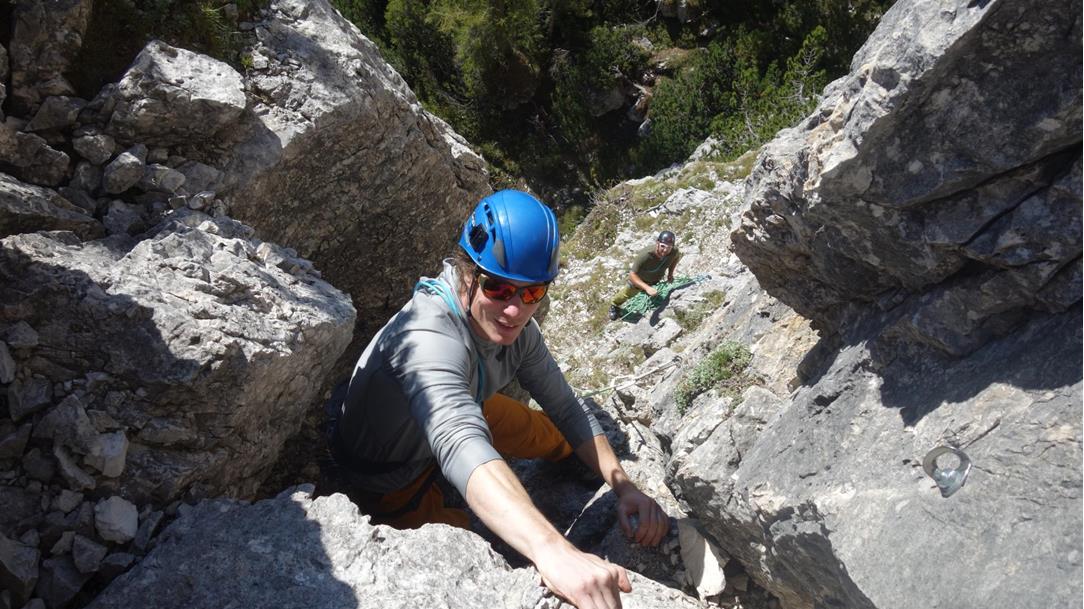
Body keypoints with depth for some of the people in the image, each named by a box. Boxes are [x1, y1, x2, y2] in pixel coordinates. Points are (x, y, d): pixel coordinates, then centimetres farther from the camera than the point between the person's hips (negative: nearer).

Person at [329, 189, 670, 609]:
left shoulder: (512, 326, -21)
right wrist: (551, 549, -75)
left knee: (556, 436, 12)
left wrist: (623, 485, -23)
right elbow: (462, 447, -61)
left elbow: (567, 408, -11)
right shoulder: (429, 338, -44)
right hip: (393, 476, -5)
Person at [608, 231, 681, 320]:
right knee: (626, 294, 25)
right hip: (639, 279, -3)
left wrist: (670, 274, -11)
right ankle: (614, 305, 55)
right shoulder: (645, 256, -48)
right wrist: (647, 288, -56)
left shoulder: (674, 251, -34)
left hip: (656, 281, 3)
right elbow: (632, 275, -45)